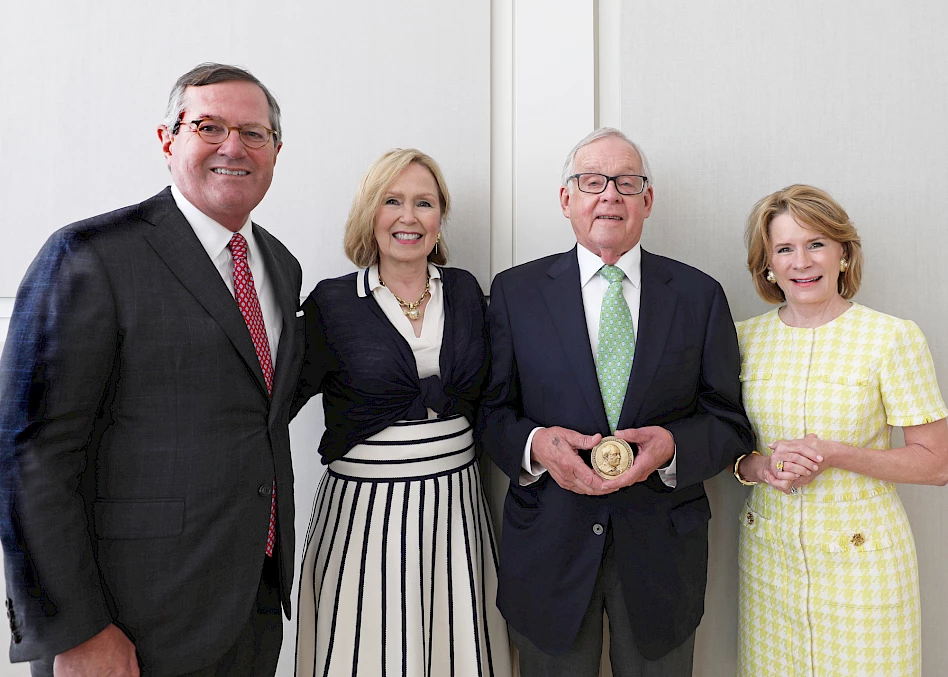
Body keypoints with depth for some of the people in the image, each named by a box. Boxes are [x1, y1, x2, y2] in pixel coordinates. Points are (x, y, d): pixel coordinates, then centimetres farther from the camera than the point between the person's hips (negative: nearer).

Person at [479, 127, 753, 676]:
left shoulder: (700, 295, 1)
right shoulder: (515, 291, -1)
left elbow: (731, 422, 1)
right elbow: (491, 411, -1)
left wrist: (673, 446, -19)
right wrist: (535, 444, -21)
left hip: (662, 550, 1)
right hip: (550, 546, 0)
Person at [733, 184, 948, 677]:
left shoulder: (893, 337, -10)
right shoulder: (746, 337, -1)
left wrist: (835, 455, -21)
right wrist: (759, 466, -13)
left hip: (862, 556, -2)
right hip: (768, 552, 3)